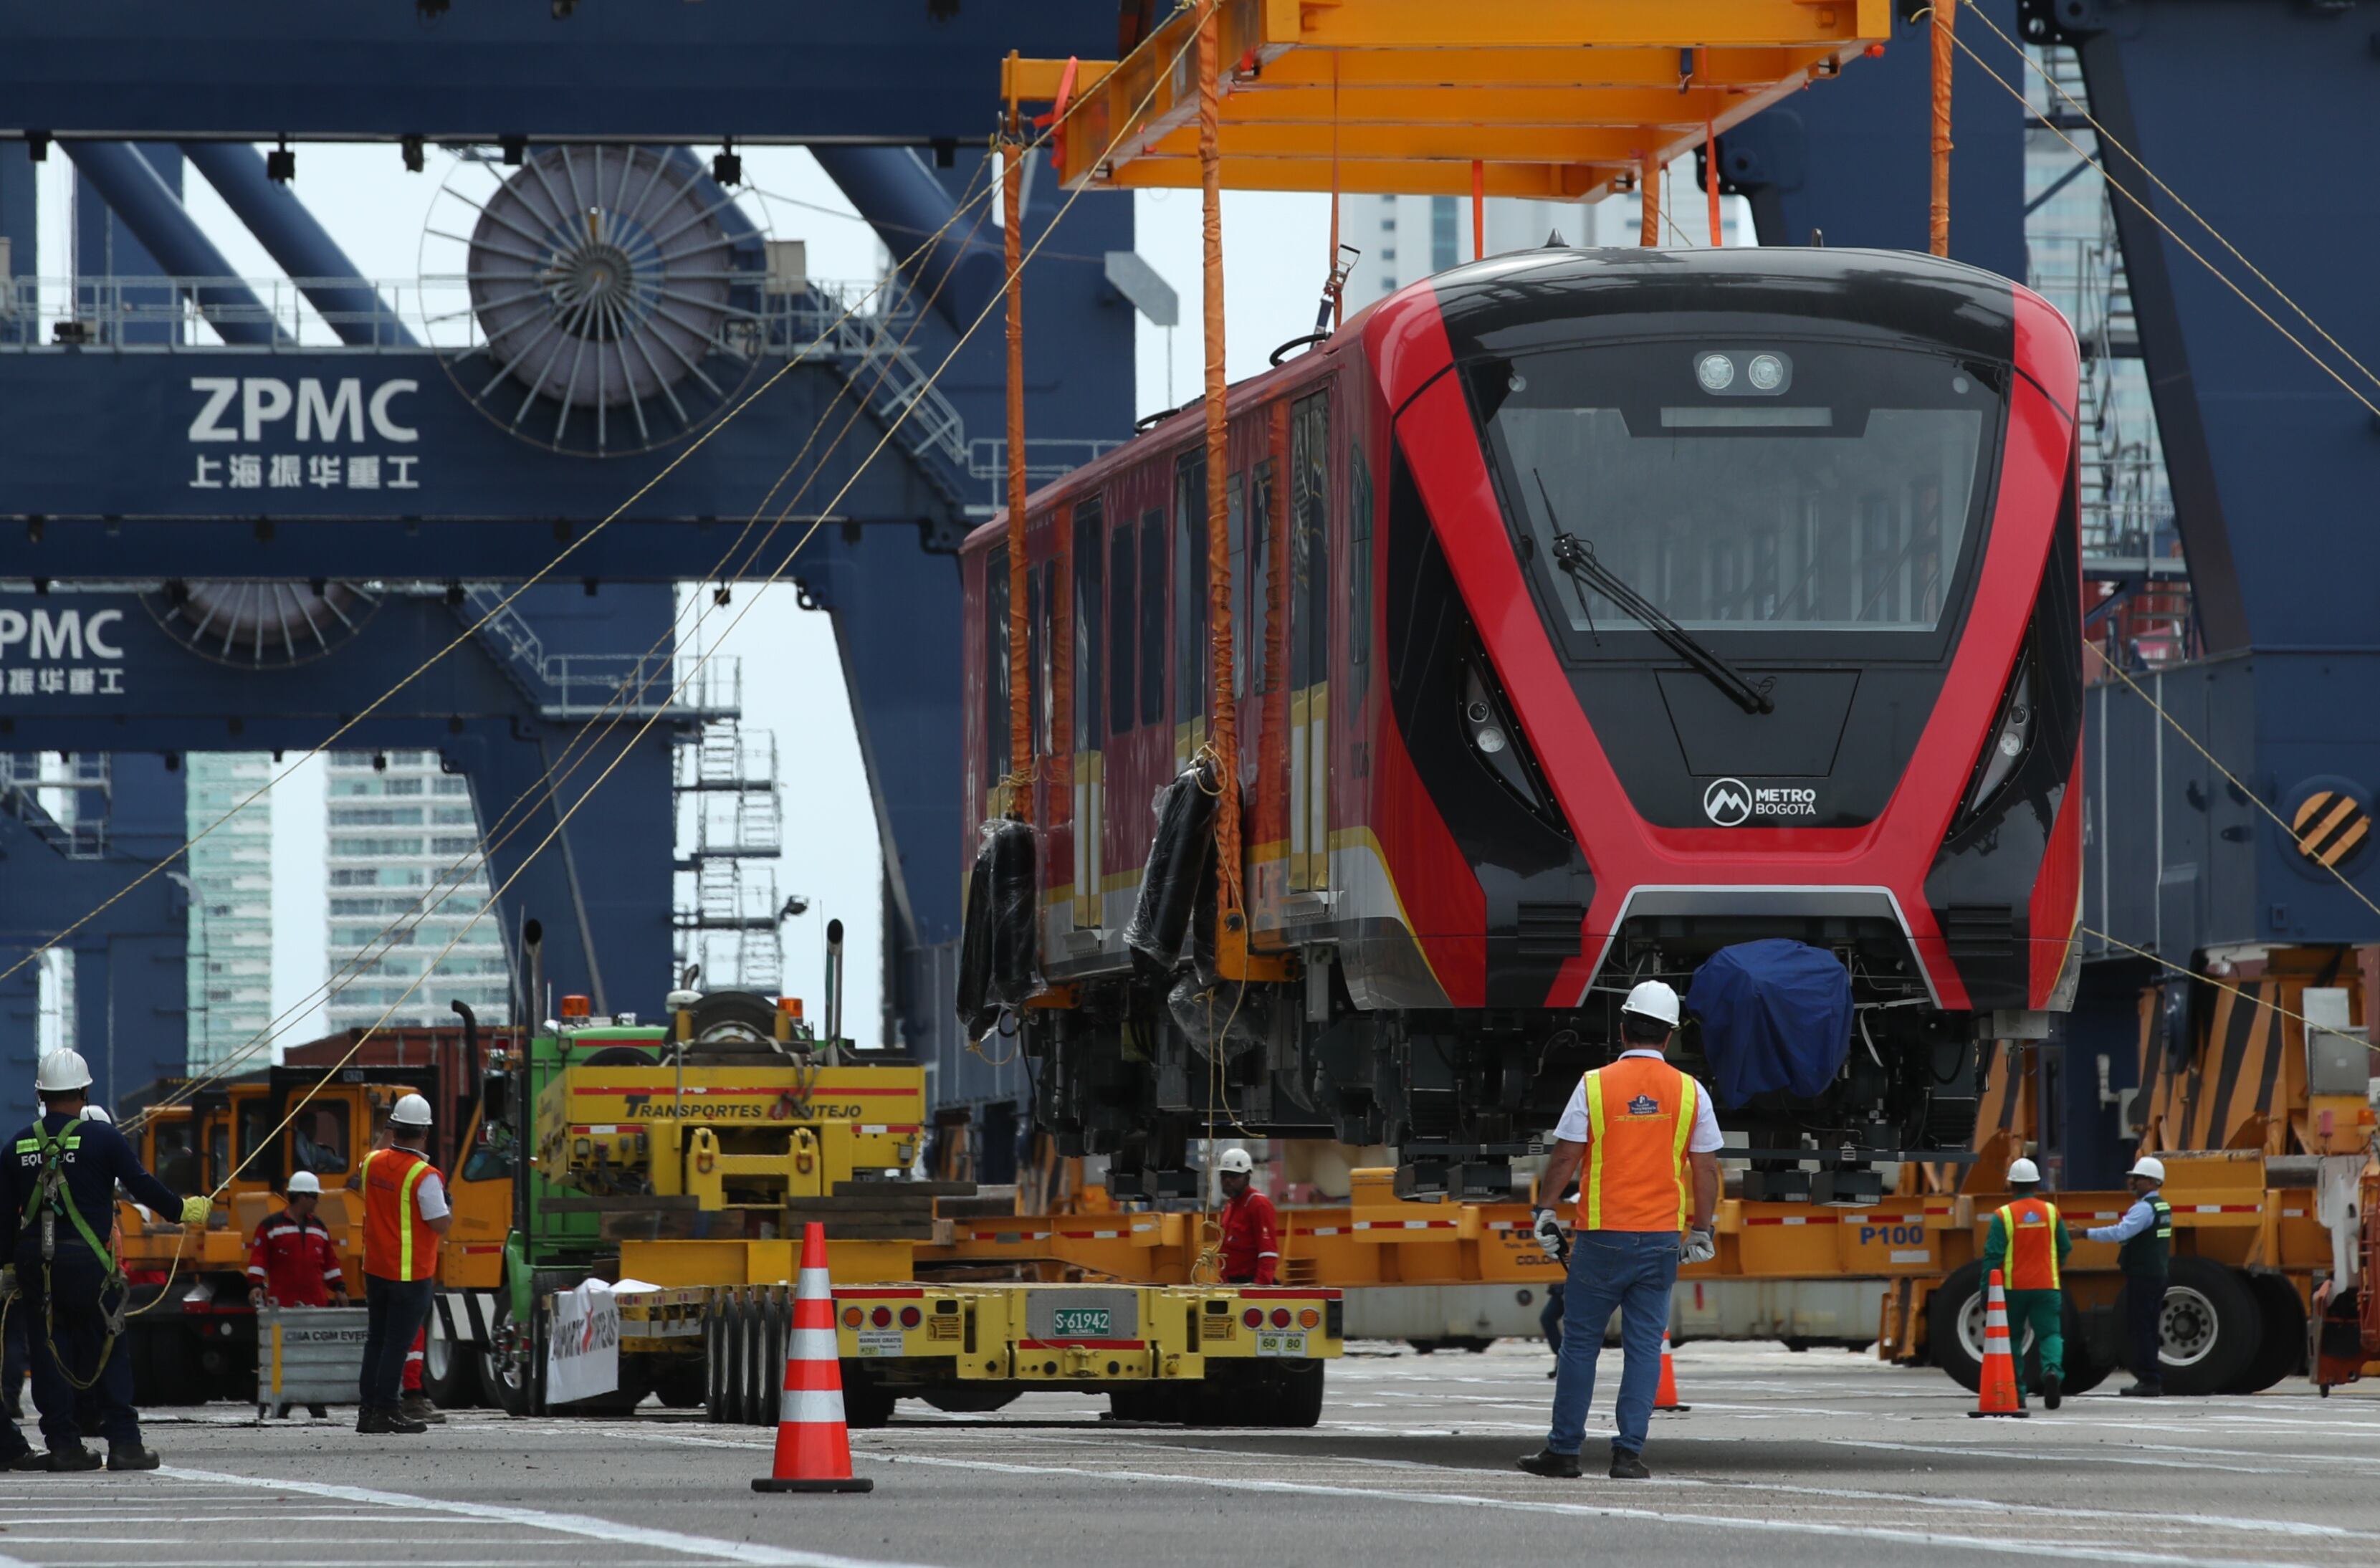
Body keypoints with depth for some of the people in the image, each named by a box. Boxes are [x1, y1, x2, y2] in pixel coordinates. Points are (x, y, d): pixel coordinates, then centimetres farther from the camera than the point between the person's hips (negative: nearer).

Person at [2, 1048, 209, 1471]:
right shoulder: (102, 1138, -5)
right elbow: (141, 1185, -5)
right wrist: (183, 1210, 11)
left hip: (35, 1262, 3)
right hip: (87, 1261, -3)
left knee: (49, 1353, 7)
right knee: (107, 1354, 3)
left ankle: (64, 1446, 5)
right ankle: (124, 1444, 0)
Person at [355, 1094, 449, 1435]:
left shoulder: (373, 1162, 0)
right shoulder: (424, 1176, -20)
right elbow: (440, 1224, -20)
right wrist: (450, 1211, 3)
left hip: (376, 1268, 6)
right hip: (410, 1274, -6)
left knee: (376, 1339, 15)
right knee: (398, 1343, -1)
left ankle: (368, 1410, 17)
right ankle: (386, 1411, 0)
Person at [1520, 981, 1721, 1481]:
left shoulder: (1595, 1085, -5)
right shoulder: (1690, 1093, 1)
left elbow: (1565, 1157, -3)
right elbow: (1706, 1170, 3)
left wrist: (1545, 1210, 8)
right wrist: (1701, 1231, 13)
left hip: (1602, 1236, -2)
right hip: (1662, 1238, 2)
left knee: (1580, 1341, 7)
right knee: (1645, 1344, 5)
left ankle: (1563, 1449, 10)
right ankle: (1629, 1453, 1)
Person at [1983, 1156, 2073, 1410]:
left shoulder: (2003, 1216, -8)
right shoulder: (2051, 1212, 2)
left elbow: (1993, 1255, -11)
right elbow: (2065, 1248, 11)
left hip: (2013, 1287, -1)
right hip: (2046, 1287, 2)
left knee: (2013, 1338, 12)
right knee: (2050, 1334, 1)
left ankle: (2017, 1391, 12)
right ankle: (2053, 1370, -28)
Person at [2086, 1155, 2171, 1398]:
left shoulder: (2144, 1208, -15)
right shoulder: (2161, 1206, 16)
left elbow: (2120, 1232, -28)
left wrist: (2087, 1234, -25)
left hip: (2142, 1275, -10)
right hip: (2157, 1275, 10)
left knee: (2140, 1329, -8)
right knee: (2148, 1329, 14)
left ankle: (2148, 1380, -10)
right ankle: (2154, 1379, 16)